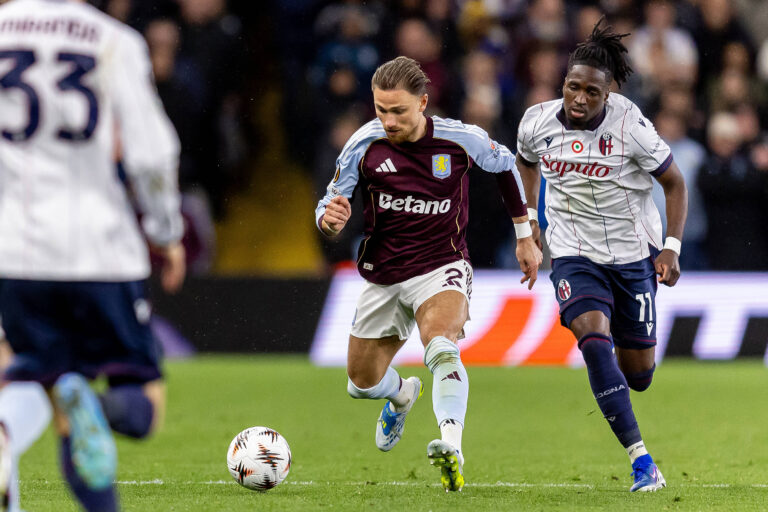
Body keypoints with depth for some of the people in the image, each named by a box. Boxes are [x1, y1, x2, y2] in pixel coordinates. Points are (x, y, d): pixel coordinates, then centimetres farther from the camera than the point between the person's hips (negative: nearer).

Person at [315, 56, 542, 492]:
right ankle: (402, 394, 52)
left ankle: (451, 446, -51)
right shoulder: (365, 144, -11)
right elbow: (332, 201, 0)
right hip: (383, 275, 3)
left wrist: (525, 236, 14)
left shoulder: (462, 140, -13)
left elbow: (506, 166, 9)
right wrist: (331, 218, -26)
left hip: (442, 267, -3)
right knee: (362, 384, 14)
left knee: (442, 348, -34)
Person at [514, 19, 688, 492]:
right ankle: (642, 463, -25)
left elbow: (675, 183, -7)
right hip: (575, 255, 1)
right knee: (594, 340, -26)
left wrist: (672, 248, -15)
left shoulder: (630, 125, -17)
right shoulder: (537, 122, -8)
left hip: (633, 254, -1)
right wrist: (528, 220, 15)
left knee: (638, 375, 6)